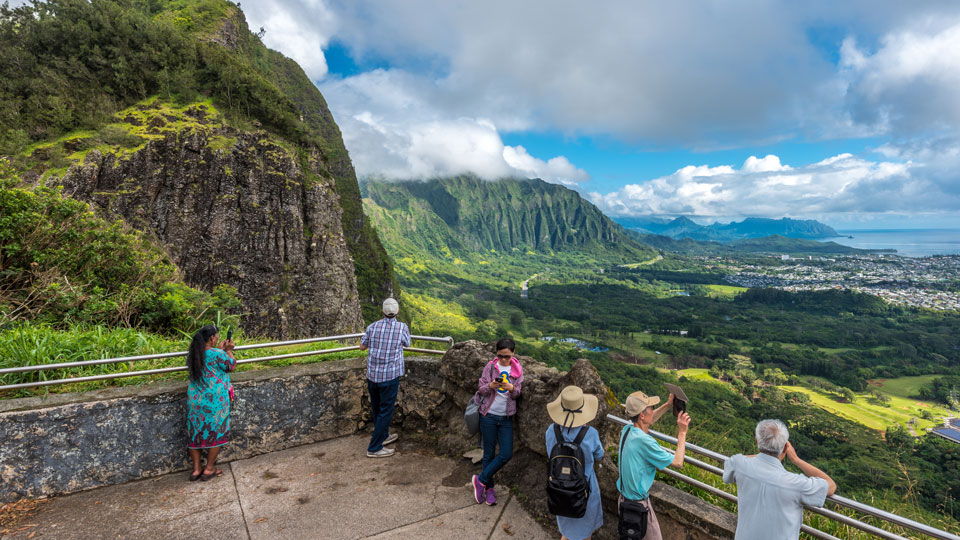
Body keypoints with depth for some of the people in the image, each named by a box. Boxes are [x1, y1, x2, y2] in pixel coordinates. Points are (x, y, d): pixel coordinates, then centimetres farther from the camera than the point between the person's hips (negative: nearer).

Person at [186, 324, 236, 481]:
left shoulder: (193, 354, 3)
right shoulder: (218, 354, -18)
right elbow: (232, 366, -2)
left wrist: (219, 349, 19)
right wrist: (228, 350, 10)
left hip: (195, 400, 6)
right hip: (215, 401, -6)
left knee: (196, 433, 15)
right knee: (216, 432, 10)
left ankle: (196, 469, 22)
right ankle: (209, 469, 17)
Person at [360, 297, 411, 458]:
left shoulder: (373, 326, -4)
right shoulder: (402, 327, -12)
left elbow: (362, 347, 9)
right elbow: (407, 344, 9)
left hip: (372, 375, 5)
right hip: (390, 376, -4)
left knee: (376, 408, 20)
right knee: (385, 412, 6)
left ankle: (383, 435, 39)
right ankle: (374, 448, 9)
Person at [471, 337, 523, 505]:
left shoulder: (517, 370, 2)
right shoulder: (490, 366, -3)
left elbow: (517, 393, -1)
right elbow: (480, 389, -3)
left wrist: (511, 388, -23)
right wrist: (491, 386, -24)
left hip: (506, 418, 2)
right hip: (489, 415, -2)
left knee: (507, 454, -4)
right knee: (489, 454, 6)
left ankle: (481, 479, 13)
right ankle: (488, 488, 24)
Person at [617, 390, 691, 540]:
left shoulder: (627, 430, -6)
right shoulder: (644, 441, -30)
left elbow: (646, 421, 17)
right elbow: (678, 462, -20)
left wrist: (668, 405, 10)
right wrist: (682, 433, -13)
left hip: (624, 498, 8)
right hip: (639, 504, -8)